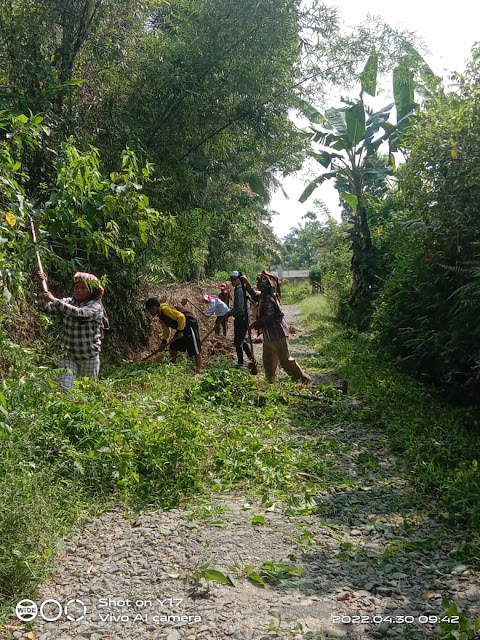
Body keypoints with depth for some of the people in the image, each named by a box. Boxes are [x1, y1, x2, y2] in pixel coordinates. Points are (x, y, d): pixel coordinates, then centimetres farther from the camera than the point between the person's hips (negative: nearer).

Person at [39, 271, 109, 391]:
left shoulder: (96, 306, -12)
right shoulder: (68, 302, 4)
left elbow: (78, 313, -30)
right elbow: (47, 308, -5)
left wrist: (54, 300, -30)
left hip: (89, 358, -3)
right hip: (69, 355, 3)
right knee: (64, 389, -11)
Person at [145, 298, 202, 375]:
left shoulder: (165, 309, -19)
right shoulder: (161, 316, 13)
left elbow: (181, 316, -27)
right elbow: (167, 329, 24)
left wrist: (180, 331, -22)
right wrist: (164, 341, 16)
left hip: (190, 324, -11)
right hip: (181, 328, 11)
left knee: (196, 350, -8)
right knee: (173, 347, 16)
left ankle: (198, 372, -7)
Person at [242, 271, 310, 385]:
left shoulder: (269, 299, -21)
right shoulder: (263, 296, 10)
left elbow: (268, 317, -27)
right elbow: (254, 294, 30)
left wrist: (255, 324, -17)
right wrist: (246, 283, 21)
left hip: (277, 334, -10)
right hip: (269, 335, 10)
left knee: (285, 359, -6)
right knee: (268, 359, 16)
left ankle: (302, 378, 3)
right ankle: (270, 380, 27)